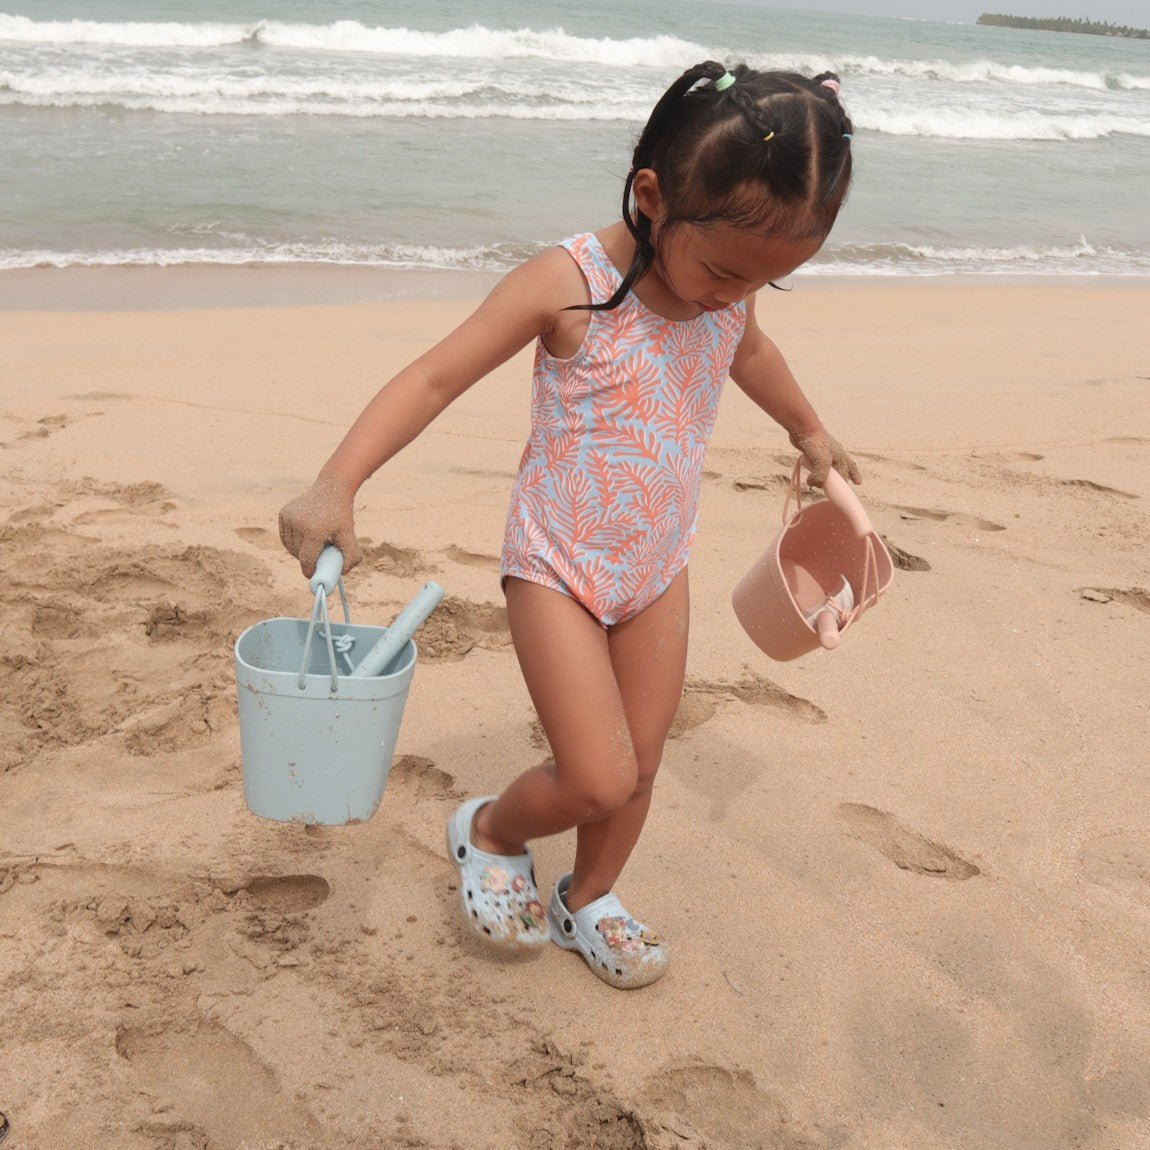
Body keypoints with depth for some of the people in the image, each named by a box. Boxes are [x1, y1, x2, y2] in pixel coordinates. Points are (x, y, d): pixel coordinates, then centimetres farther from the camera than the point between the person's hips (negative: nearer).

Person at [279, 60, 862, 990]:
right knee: (599, 780, -8)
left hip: (658, 568, 6)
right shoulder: (568, 285, -24)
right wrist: (337, 485, -36)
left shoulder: (730, 280, -5)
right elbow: (436, 377, -23)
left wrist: (810, 433, 35)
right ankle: (489, 832, 25)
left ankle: (587, 903, 38)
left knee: (640, 764, 12)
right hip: (559, 569, -5)